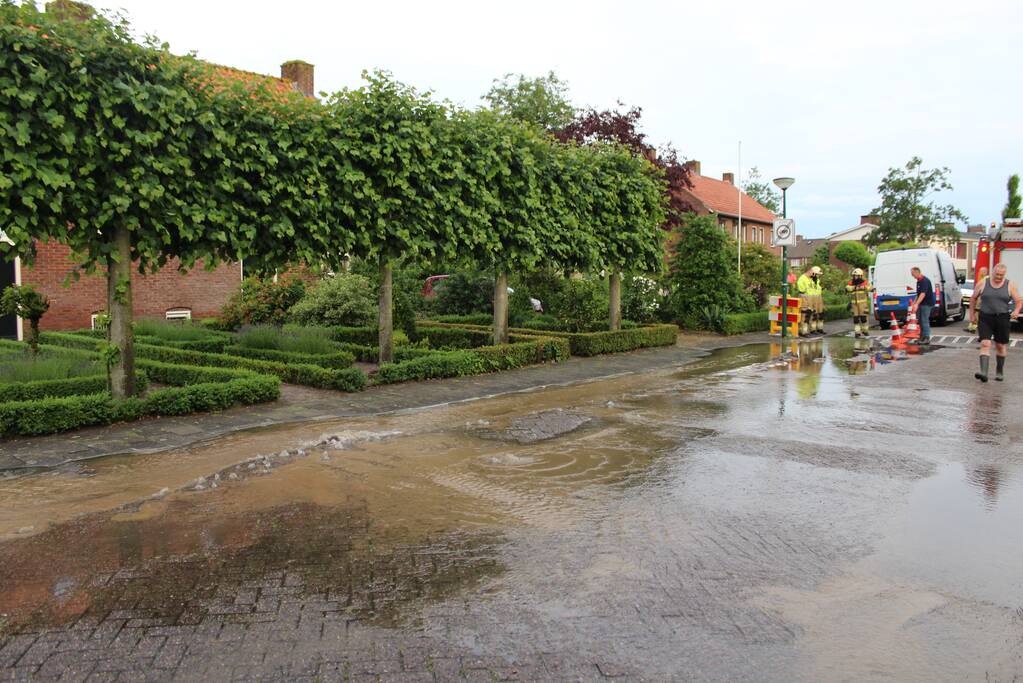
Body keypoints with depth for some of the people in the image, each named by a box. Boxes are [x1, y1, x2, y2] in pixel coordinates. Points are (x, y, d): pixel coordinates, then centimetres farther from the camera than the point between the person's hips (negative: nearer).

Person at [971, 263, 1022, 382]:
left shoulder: (1009, 286, 2)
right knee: (985, 344, -13)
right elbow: (974, 298, 13)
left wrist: (1016, 311, -20)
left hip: (1002, 319, 1)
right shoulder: (983, 284, 2)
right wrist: (972, 313, 11)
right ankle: (983, 373, -21)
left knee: (1000, 346, 11)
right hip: (985, 319, -1)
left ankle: (999, 371, 27)